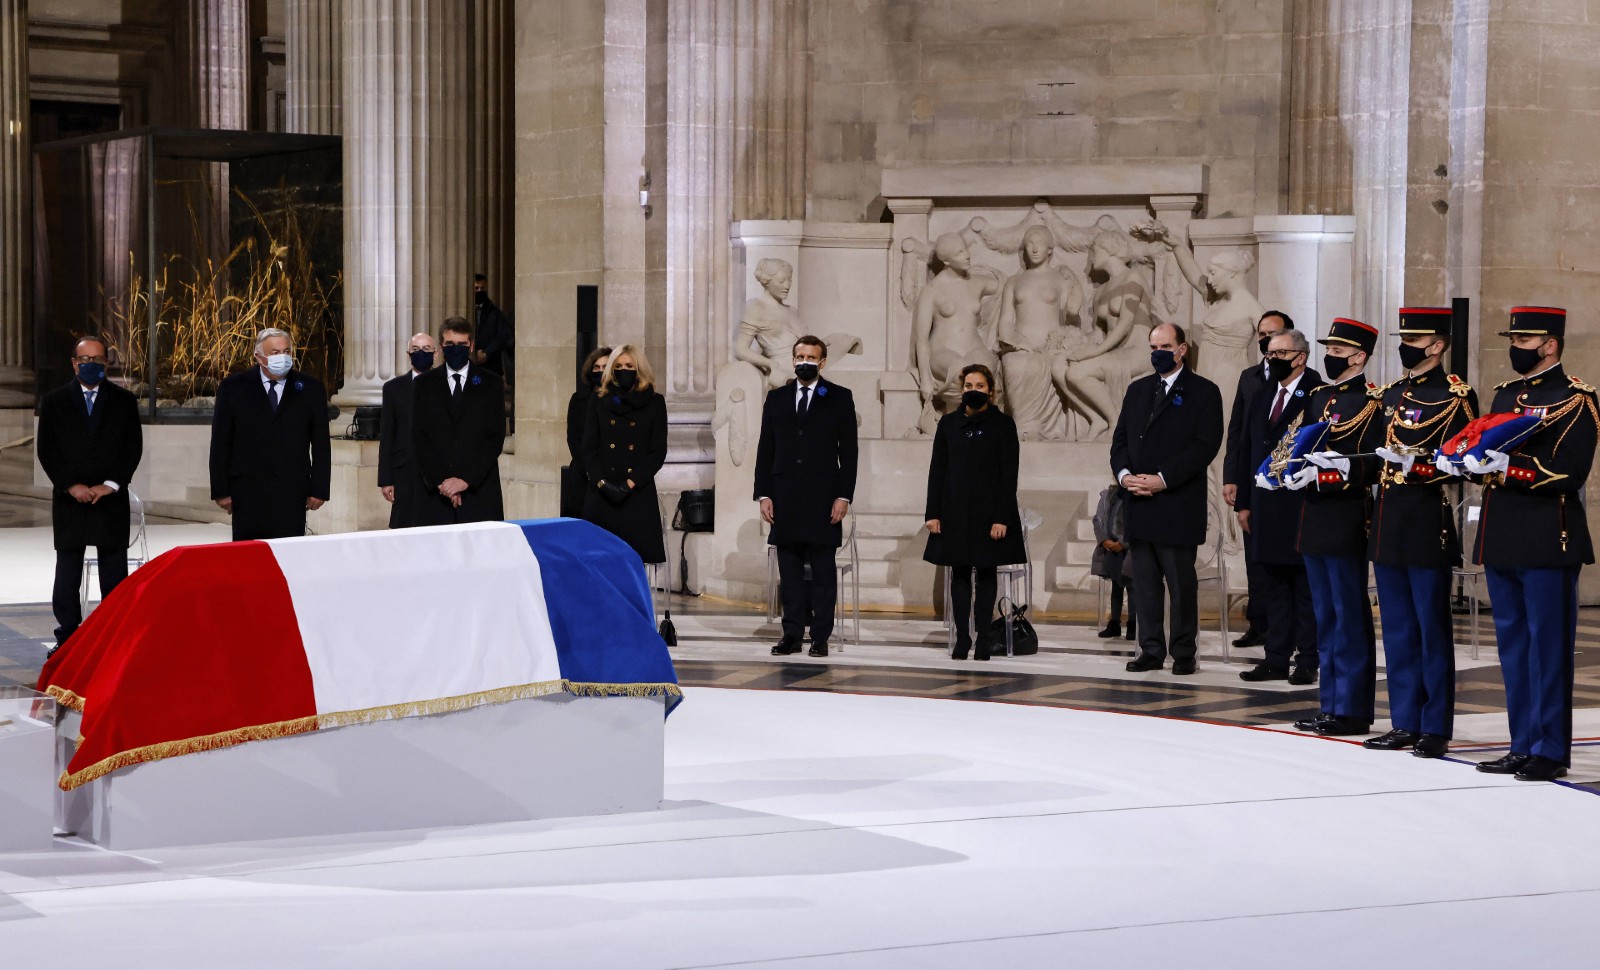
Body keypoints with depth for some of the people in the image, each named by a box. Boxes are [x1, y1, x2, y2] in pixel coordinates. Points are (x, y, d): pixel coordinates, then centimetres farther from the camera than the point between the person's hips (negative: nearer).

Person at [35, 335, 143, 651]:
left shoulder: (123, 401, 8)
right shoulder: (53, 402, 8)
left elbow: (133, 448, 3)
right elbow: (46, 449, 2)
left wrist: (111, 484, -8)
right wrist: (70, 485, -9)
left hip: (112, 499, 0)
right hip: (69, 501, 0)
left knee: (114, 577, -1)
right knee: (67, 575, 1)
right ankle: (67, 639, 6)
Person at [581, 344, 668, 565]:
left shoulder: (654, 403, 7)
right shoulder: (600, 404, 13)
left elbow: (658, 452, 1)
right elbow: (587, 449, 8)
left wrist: (630, 484, -10)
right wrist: (602, 482, -8)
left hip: (638, 495, -2)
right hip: (601, 495, 2)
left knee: (637, 555, -8)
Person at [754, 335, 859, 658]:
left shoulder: (839, 398, 4)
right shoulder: (776, 398, 12)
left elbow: (848, 450, 1)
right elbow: (765, 449, 11)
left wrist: (844, 495, -7)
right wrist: (764, 494, 3)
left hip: (822, 497, -3)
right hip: (785, 497, 3)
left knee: (822, 569, -1)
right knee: (789, 569, 4)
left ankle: (821, 637, 2)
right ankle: (792, 634, 7)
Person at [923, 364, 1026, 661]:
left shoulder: (1003, 424, -1)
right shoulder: (948, 423, 8)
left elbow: (1009, 474, -5)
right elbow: (937, 470, 7)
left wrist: (1001, 518, -13)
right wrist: (933, 513, -1)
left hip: (988, 511, -2)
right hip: (955, 512, 2)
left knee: (986, 574, 2)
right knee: (959, 574, 3)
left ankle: (983, 638, 5)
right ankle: (962, 637, 6)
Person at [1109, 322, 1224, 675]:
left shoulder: (1203, 392, -1)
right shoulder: (1137, 390, 17)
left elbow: (1205, 446, -10)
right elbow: (1120, 439, 15)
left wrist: (1163, 479, -16)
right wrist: (1124, 474, -5)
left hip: (1178, 505, -5)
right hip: (1139, 504, 5)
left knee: (1181, 582, -3)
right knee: (1145, 582, 6)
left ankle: (1184, 652, 4)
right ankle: (1151, 650, 11)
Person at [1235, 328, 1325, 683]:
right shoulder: (1262, 398, 15)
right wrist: (1244, 502, 12)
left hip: (1301, 504, -7)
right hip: (1265, 503, 7)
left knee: (1306, 586, 0)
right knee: (1273, 584, 10)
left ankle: (1306, 660, 5)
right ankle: (1276, 659, 15)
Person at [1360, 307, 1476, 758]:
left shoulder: (1456, 395, -6)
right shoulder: (1389, 395, 16)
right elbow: (1370, 452, 17)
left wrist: (1418, 465, -26)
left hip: (1429, 526, -7)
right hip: (1388, 524, 7)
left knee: (1432, 630, -1)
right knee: (1397, 631, 10)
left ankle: (1436, 729, 4)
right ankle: (1405, 724, 17)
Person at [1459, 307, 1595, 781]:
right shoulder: (1505, 394, 17)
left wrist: (1508, 468, -22)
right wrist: (1473, 459, -3)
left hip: (1548, 544, -8)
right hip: (1501, 541, 8)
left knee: (1548, 645, -3)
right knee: (1513, 647, 11)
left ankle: (1551, 749, 2)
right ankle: (1523, 745, 18)